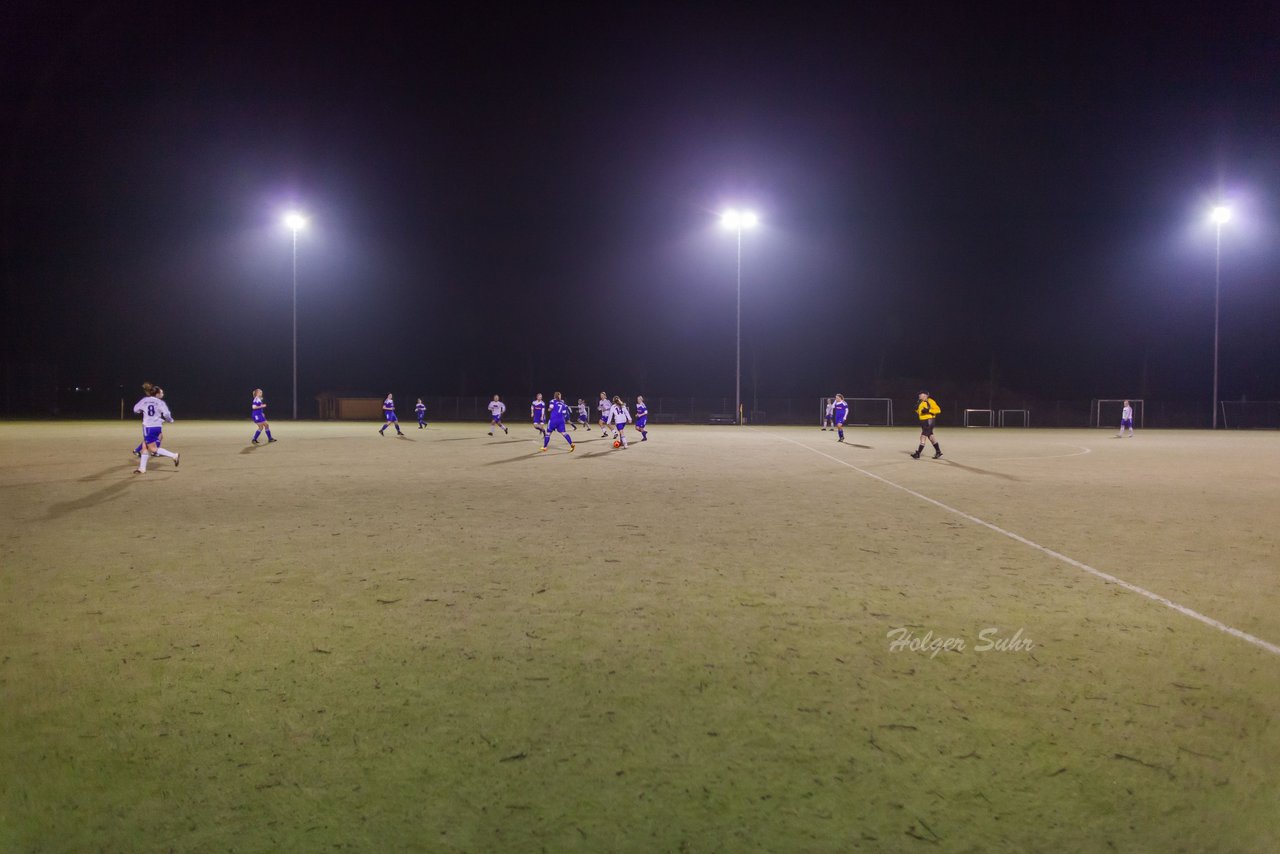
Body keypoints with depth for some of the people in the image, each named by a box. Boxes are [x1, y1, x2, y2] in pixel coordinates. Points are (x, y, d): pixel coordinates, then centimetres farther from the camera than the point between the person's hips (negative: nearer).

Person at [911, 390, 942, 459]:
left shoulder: (930, 401, -12)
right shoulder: (921, 402, 13)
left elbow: (938, 410, -14)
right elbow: (919, 412, 17)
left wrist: (928, 410, -23)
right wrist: (916, 408, -3)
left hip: (929, 421, -9)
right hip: (923, 421, 9)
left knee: (923, 437, -11)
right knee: (930, 436, 15)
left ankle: (917, 454, -11)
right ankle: (938, 452, 25)